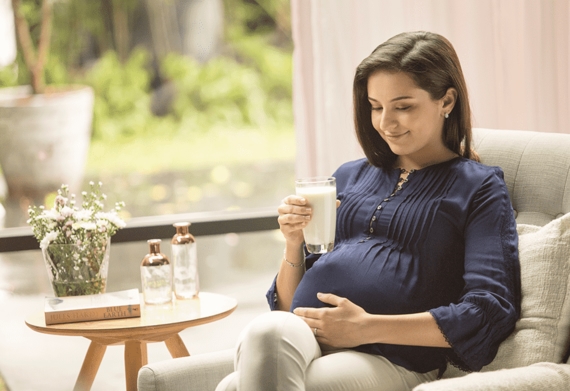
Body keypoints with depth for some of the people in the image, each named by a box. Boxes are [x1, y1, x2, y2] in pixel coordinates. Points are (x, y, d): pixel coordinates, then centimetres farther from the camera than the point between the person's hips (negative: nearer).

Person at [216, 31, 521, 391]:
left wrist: (367, 328, -11)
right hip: (298, 340, 5)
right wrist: (294, 245, 4)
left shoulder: (479, 187, 11)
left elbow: (492, 311, -5)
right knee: (269, 330, -35)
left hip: (391, 360, -5)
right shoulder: (350, 177, 26)